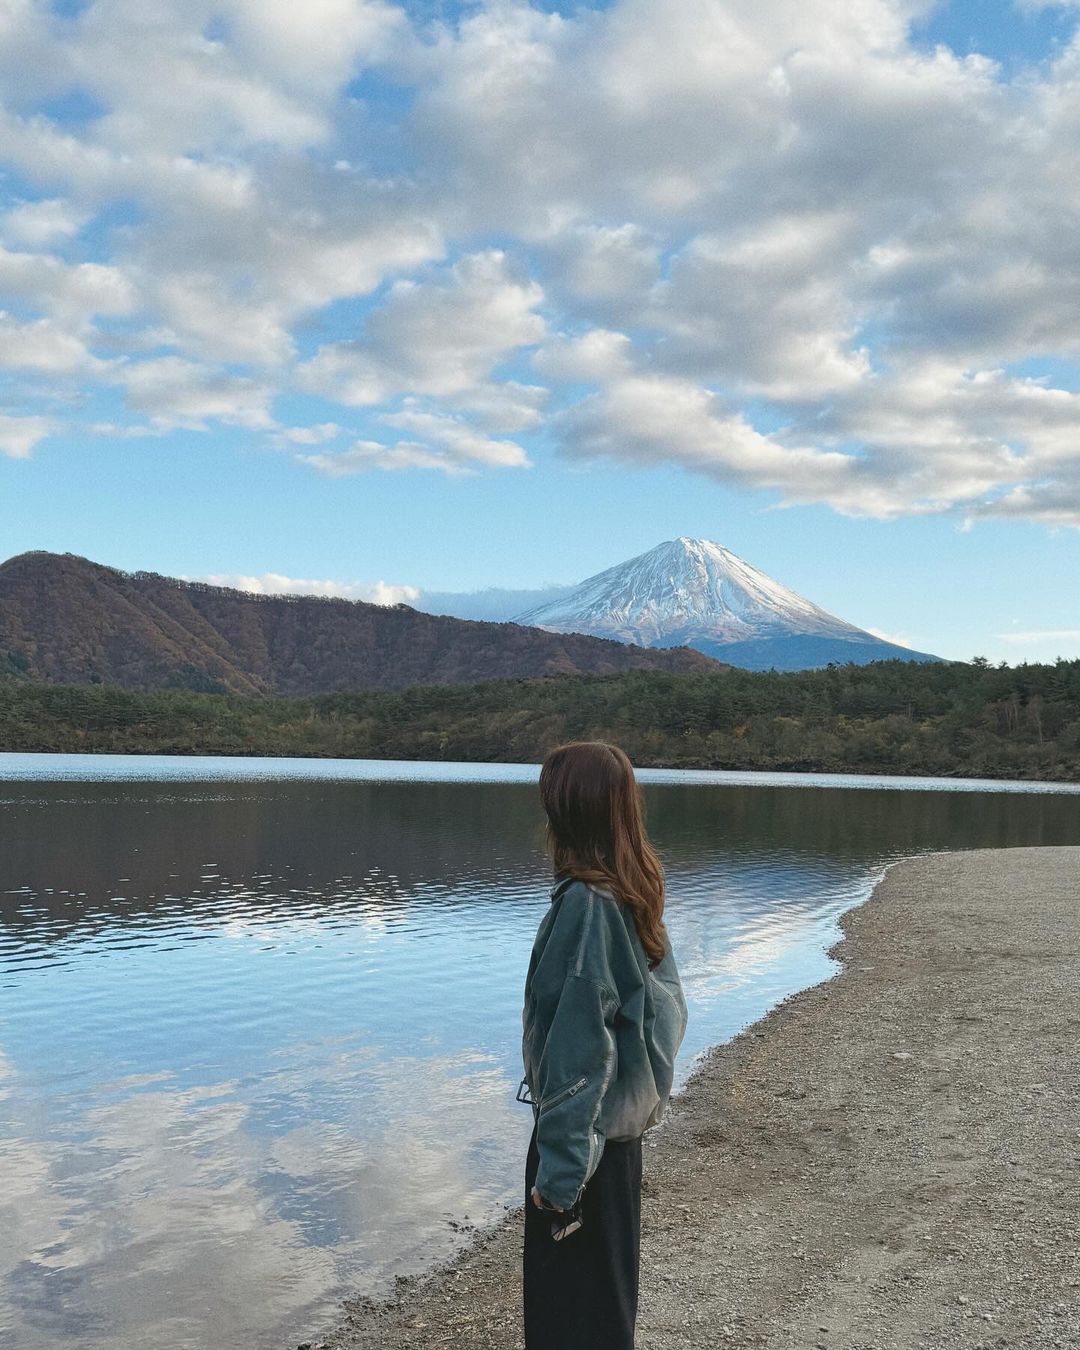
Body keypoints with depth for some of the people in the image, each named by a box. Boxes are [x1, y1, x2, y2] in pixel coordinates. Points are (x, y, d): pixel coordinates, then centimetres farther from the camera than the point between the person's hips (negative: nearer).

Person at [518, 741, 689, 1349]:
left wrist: (557, 1170, -20)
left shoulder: (585, 904, -24)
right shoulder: (638, 894, 2)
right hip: (622, 1124, 9)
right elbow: (664, 1006, 11)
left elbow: (577, 1048, -24)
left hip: (581, 1130, -9)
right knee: (608, 1283, 23)